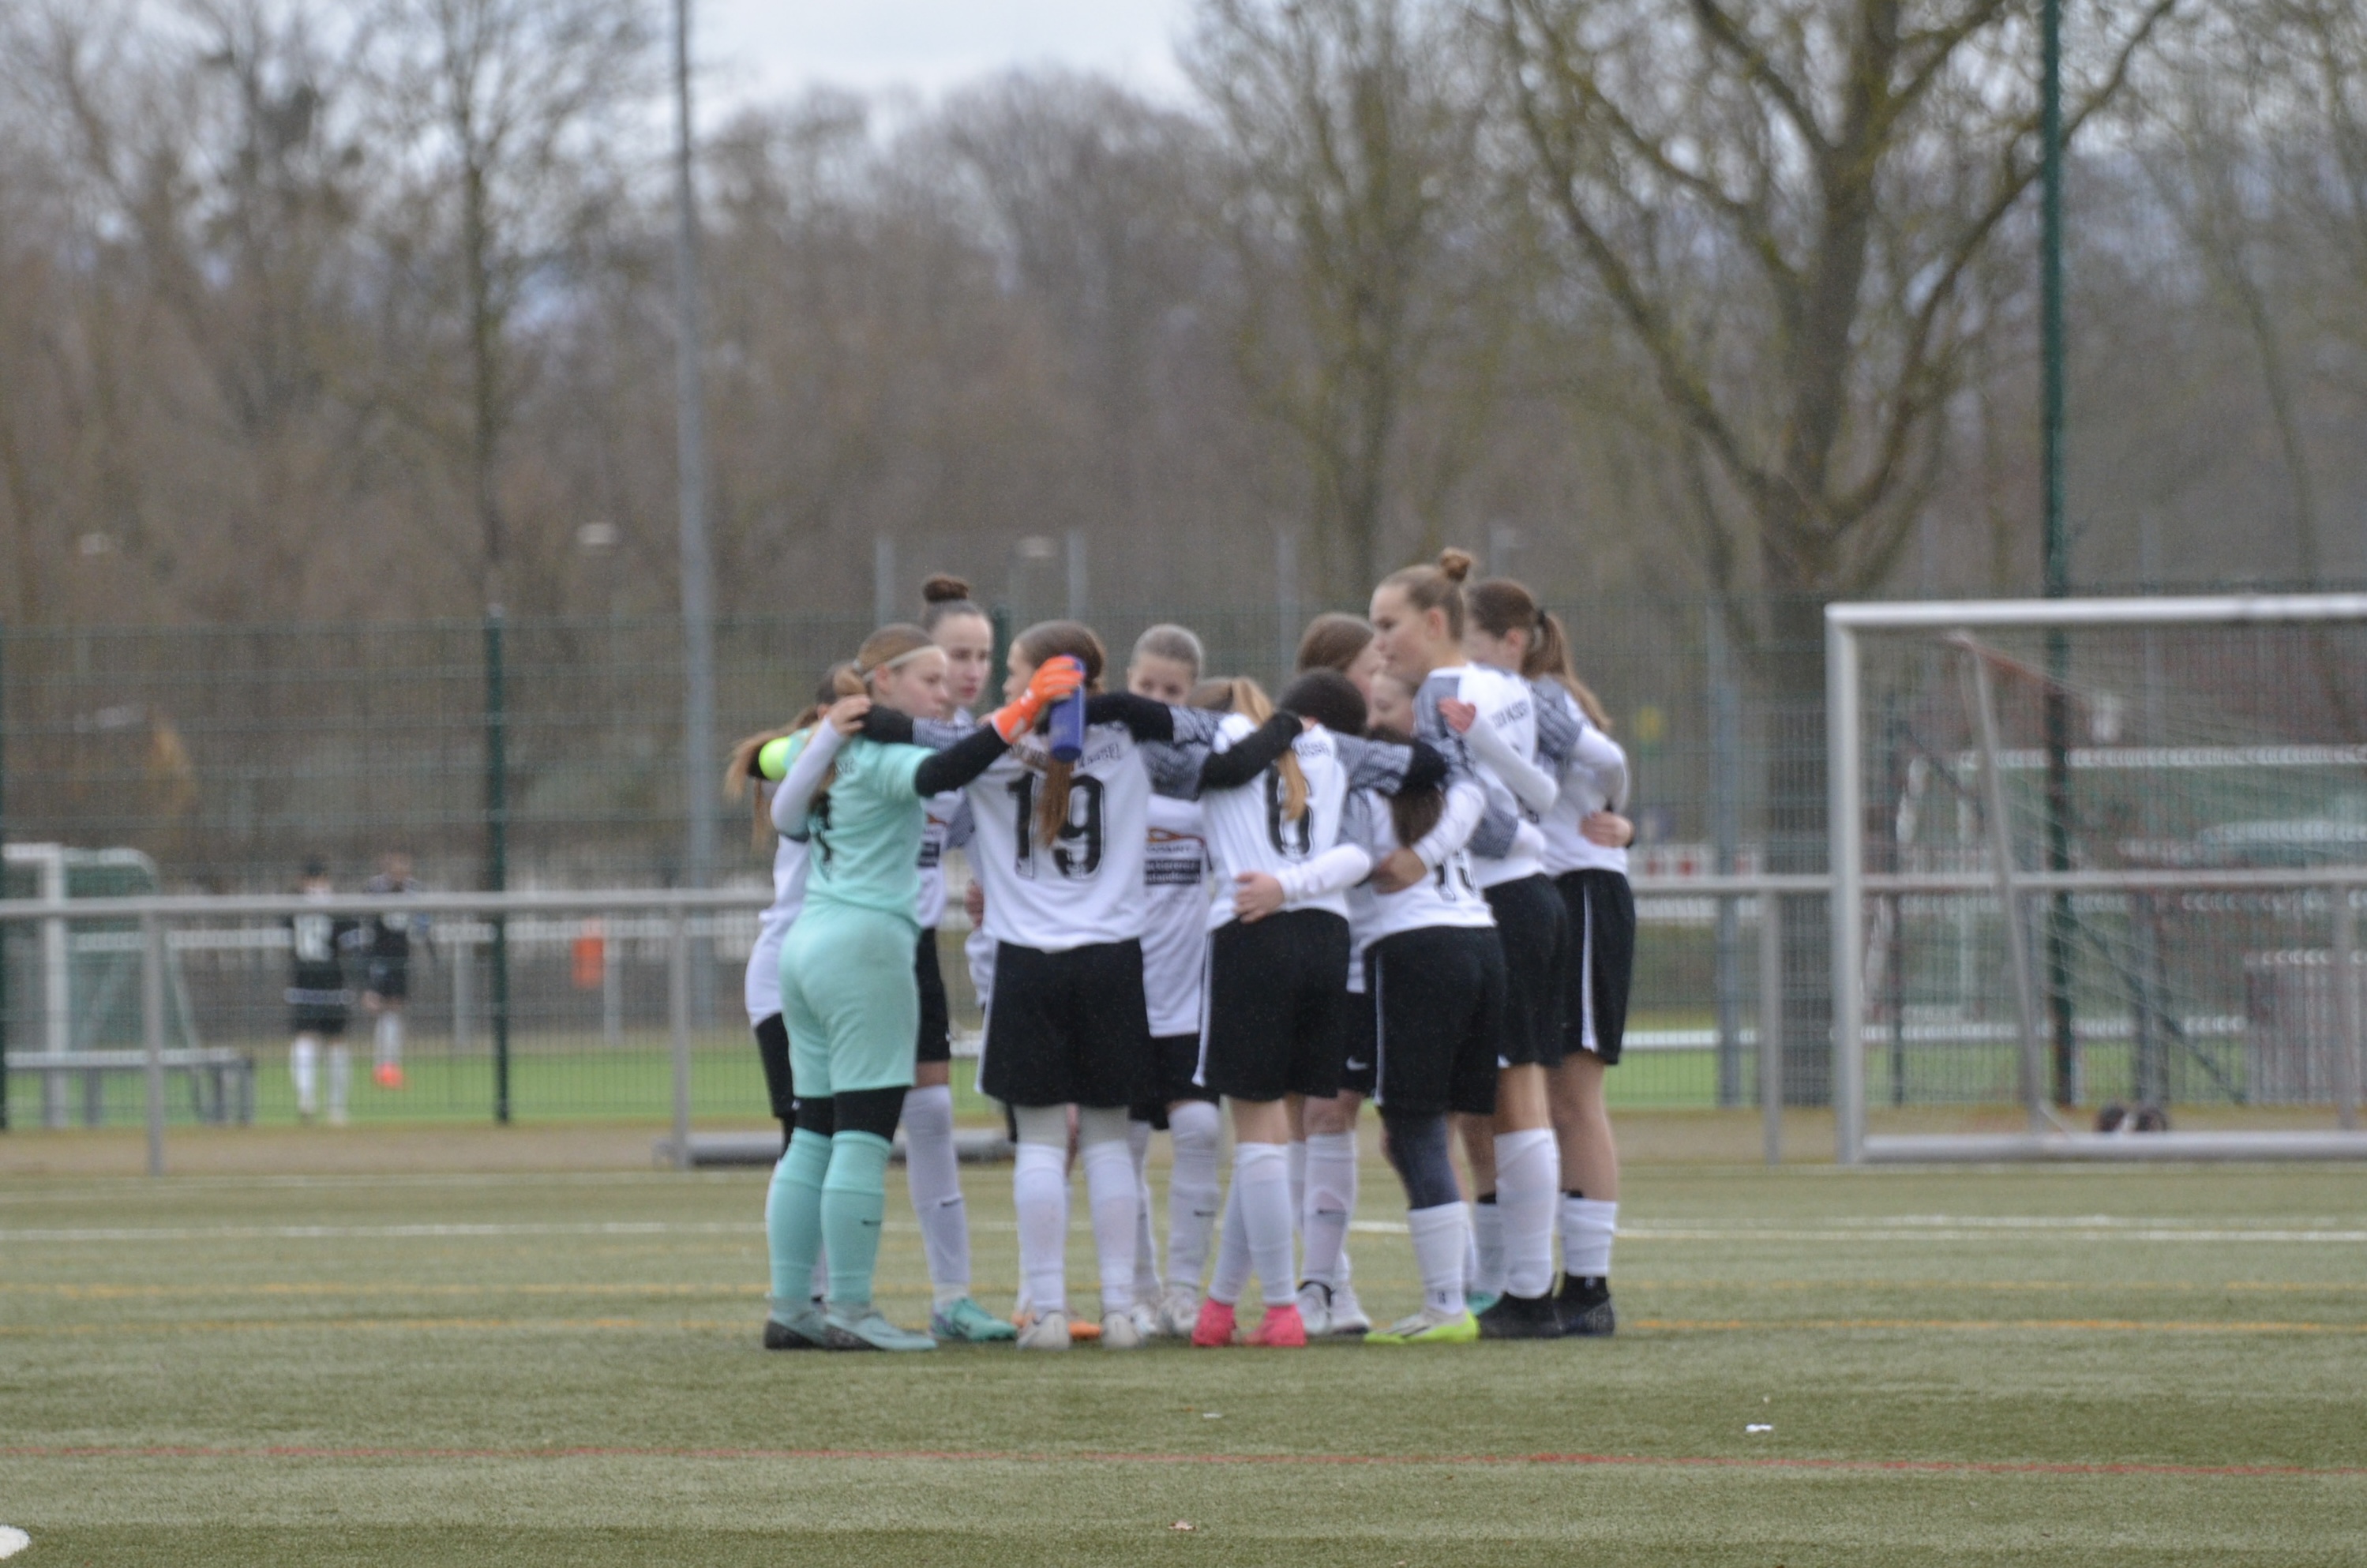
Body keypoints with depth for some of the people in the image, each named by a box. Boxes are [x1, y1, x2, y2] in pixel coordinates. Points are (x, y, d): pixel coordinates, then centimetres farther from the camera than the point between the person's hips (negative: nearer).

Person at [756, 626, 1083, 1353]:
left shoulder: (822, 747, 15)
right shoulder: (879, 758, -12)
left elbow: (772, 756, 35)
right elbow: (944, 772, -32)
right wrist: (1021, 712, -38)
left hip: (807, 940, 9)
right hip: (864, 945, -9)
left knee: (813, 1136, 10)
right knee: (863, 1136, -8)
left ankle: (788, 1306, 10)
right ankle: (850, 1312, -9)